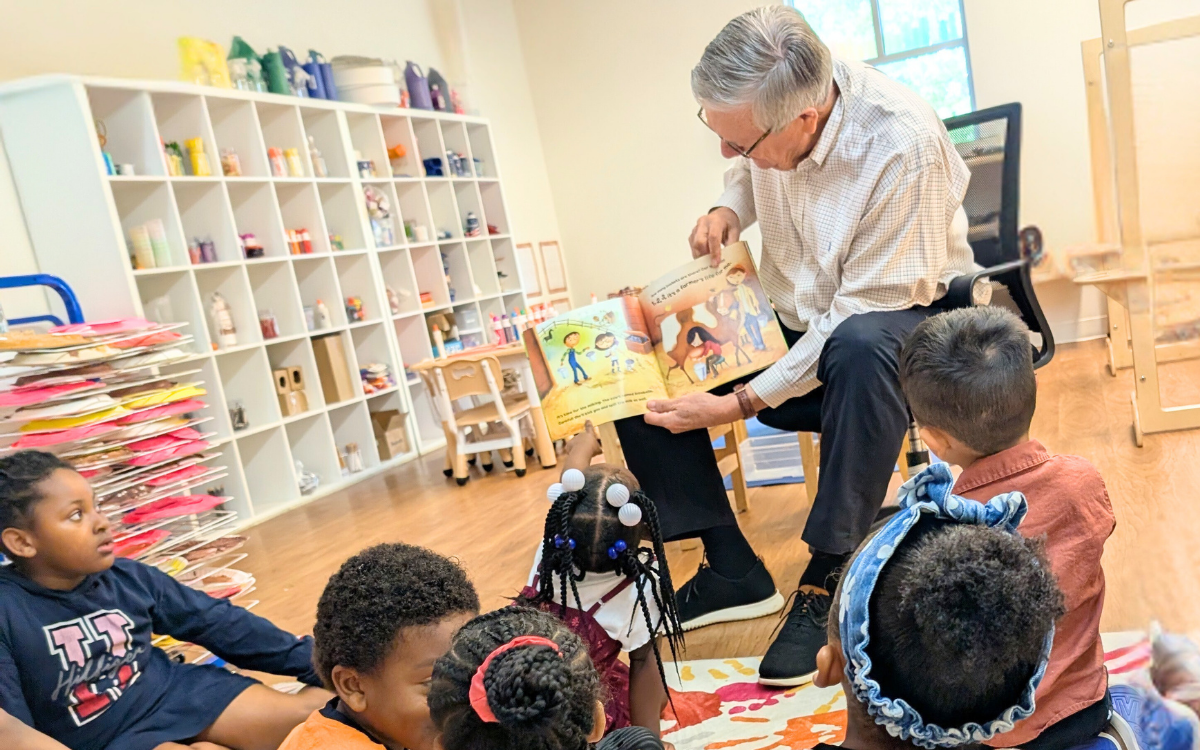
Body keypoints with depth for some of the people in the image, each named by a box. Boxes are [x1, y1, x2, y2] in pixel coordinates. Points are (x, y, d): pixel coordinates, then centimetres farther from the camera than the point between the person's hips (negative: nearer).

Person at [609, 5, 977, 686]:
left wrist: (742, 403, -27)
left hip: (900, 316, -6)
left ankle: (828, 579, -23)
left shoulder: (903, 146, -29)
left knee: (859, 350, -43)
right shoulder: (765, 110, -11)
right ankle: (733, 571, -2)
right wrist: (730, 209, -9)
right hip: (799, 320, 6)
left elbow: (858, 315, -27)